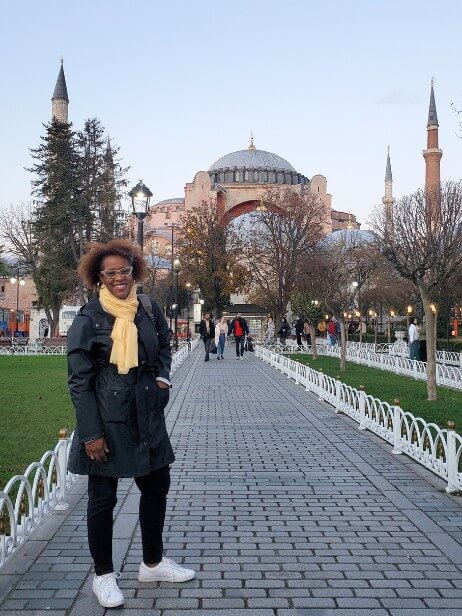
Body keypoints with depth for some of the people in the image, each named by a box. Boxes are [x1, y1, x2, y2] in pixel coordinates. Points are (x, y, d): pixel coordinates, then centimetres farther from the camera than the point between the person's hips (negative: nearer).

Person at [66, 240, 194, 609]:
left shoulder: (149, 308, 2)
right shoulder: (88, 319, -12)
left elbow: (164, 346, 20)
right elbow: (79, 381, -12)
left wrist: (163, 375, 1)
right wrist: (91, 433, -15)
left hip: (146, 415, 6)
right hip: (106, 419, -5)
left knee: (157, 485, 15)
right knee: (103, 497, 6)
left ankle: (153, 564, 36)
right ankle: (104, 575, 26)